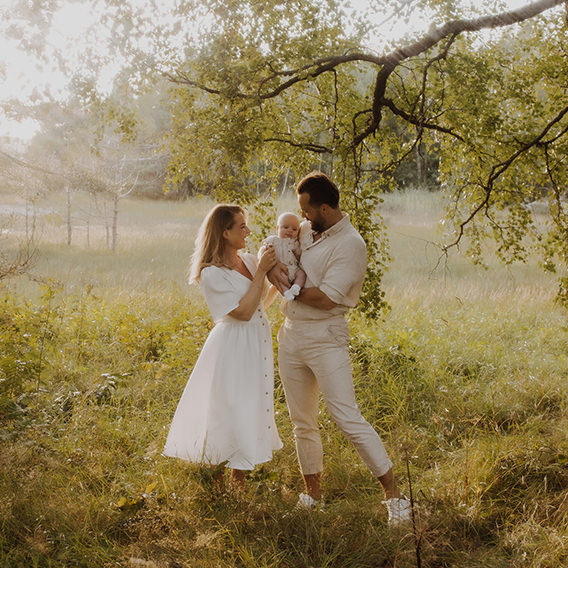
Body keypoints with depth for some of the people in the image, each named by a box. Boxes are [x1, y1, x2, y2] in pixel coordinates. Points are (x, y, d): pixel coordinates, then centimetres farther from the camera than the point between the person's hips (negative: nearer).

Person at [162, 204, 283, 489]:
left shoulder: (249, 261, 6)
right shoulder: (212, 273, -16)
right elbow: (243, 311, -21)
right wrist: (261, 272, -20)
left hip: (256, 345, 8)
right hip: (232, 350, -8)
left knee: (252, 412, 13)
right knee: (233, 412, -2)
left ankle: (239, 477, 24)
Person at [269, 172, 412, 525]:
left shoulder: (351, 245, -15)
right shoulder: (305, 231, 8)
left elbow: (325, 298, -21)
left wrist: (289, 288, -6)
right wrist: (272, 268, -1)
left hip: (325, 339, -7)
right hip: (291, 336, 8)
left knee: (348, 418, -12)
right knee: (303, 422, 14)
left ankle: (395, 494, -4)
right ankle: (312, 493, 29)